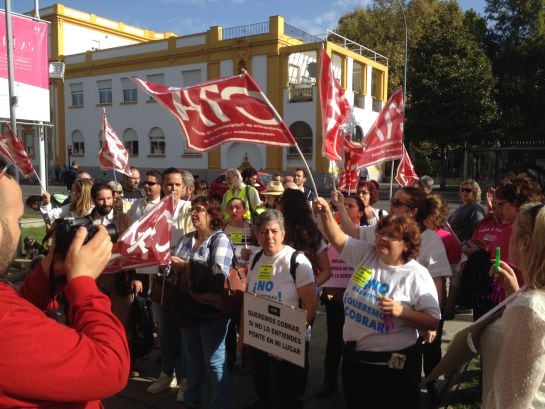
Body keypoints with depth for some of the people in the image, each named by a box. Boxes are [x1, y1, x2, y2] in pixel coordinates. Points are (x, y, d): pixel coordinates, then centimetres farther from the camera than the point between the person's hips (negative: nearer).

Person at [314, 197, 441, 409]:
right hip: (354, 356, 5)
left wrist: (401, 311, -25)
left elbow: (433, 322, -11)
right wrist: (326, 213, -19)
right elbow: (337, 238, -2)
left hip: (392, 362, -5)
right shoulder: (366, 253, 1)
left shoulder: (417, 275, -12)